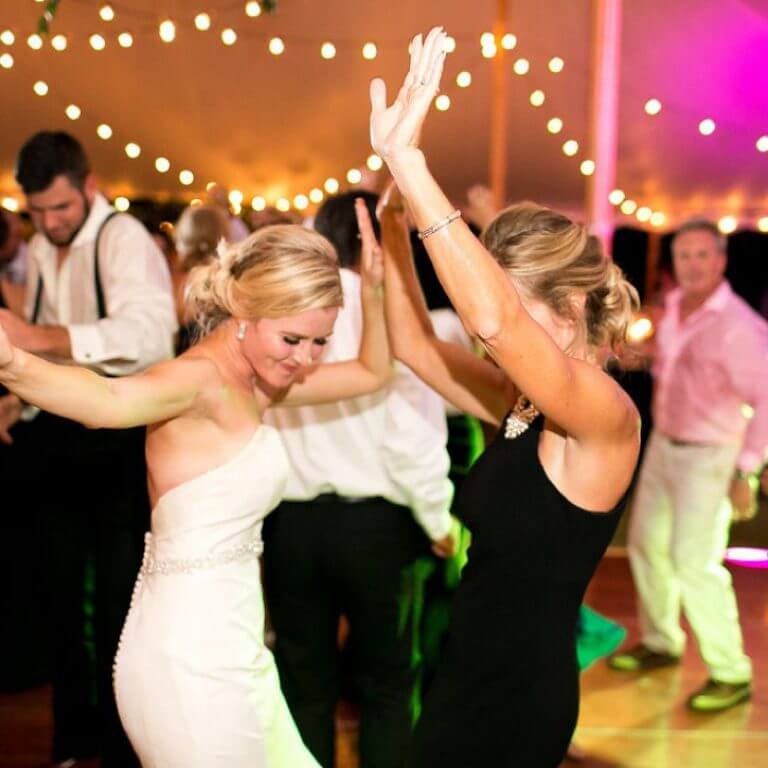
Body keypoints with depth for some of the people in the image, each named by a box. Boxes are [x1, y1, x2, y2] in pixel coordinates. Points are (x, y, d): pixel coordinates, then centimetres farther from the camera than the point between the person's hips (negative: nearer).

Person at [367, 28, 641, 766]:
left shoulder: (606, 416, -22)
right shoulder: (521, 405, 2)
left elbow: (496, 321, -39)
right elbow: (413, 343, 3)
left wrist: (409, 161, -37)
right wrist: (393, 204, -7)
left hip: (520, 693, -8)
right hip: (467, 672, 8)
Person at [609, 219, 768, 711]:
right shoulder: (674, 307, 2)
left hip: (709, 458, -8)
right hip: (663, 445, 8)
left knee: (695, 563, -9)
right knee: (647, 543, 17)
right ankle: (661, 643, 36)